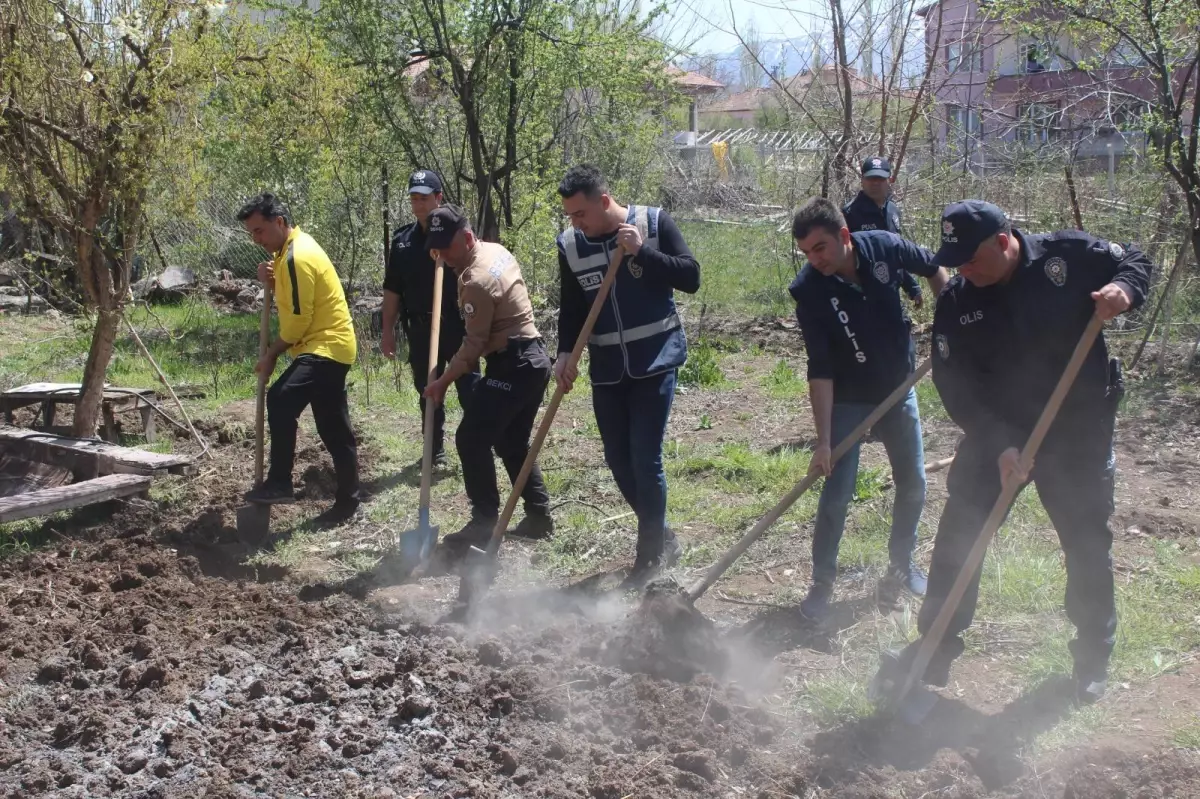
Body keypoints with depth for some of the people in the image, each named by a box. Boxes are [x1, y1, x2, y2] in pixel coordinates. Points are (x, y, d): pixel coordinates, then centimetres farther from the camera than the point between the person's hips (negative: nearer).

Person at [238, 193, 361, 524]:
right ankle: (347, 501, 21)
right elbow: (294, 297, 22)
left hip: (325, 346, -11)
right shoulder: (295, 247, 14)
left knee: (281, 400, -28)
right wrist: (271, 279, 2)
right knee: (335, 430, 14)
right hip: (329, 345, 11)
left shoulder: (297, 256, -17)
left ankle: (280, 483, -23)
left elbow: (299, 319, -19)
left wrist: (271, 354, -8)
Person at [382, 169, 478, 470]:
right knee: (428, 393, 11)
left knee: (469, 388, 0)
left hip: (456, 325, -4)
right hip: (419, 329, 4)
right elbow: (392, 290, 12)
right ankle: (437, 452, 21)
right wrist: (388, 330, 10)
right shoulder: (402, 240, 9)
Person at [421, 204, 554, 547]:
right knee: (512, 442, 17)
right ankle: (539, 516, 20)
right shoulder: (496, 250, 8)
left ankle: (483, 525, -2)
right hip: (533, 358, 10)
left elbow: (473, 345, -18)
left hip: (512, 366, -10)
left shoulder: (476, 281, -21)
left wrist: (442, 382, -9)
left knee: (471, 440, -6)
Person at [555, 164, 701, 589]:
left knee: (645, 459, -8)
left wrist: (642, 251, -22)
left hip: (655, 363, -4)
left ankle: (650, 555, 9)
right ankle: (660, 537, 30)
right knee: (618, 460, 8)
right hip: (606, 370, 5)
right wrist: (566, 353, -8)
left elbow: (691, 277, -12)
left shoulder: (654, 222, -9)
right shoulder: (570, 246, 1)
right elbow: (571, 308, 7)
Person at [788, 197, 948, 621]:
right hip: (846, 400, -3)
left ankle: (901, 563, 33)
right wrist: (823, 439, -26)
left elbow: (933, 267, 5)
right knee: (837, 493, -8)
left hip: (898, 389, 3)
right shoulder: (809, 290, -24)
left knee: (913, 485, 12)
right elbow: (821, 371, -24)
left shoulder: (883, 248, -17)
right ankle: (822, 582, 8)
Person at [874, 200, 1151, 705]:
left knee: (1087, 544, 10)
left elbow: (1136, 261, 2)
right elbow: (955, 386, -12)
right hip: (995, 435, 2)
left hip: (1079, 433, -1)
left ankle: (1093, 658, 31)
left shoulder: (1070, 255, -14)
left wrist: (1124, 289, -22)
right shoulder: (955, 305, -10)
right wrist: (998, 444, -23)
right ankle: (935, 650, 16)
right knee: (959, 538, 2)